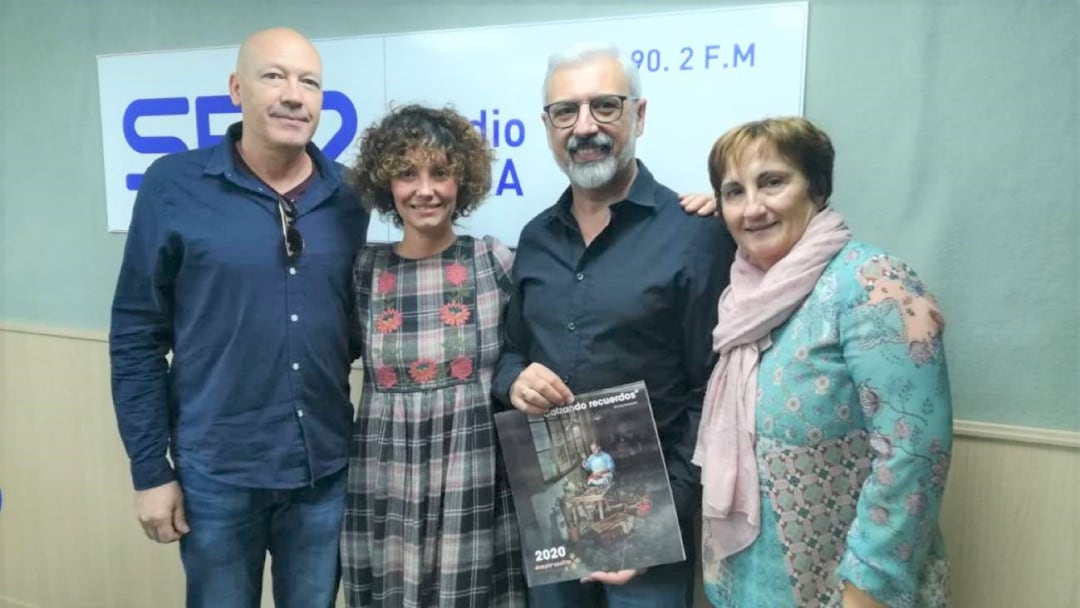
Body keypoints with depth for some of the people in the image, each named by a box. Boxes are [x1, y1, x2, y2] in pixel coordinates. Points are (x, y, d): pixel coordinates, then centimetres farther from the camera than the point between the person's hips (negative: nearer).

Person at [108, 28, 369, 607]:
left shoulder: (349, 196, -1)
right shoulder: (174, 185, -8)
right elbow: (137, 337, -5)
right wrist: (149, 470, -5)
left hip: (327, 470, 3)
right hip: (215, 472, -2)